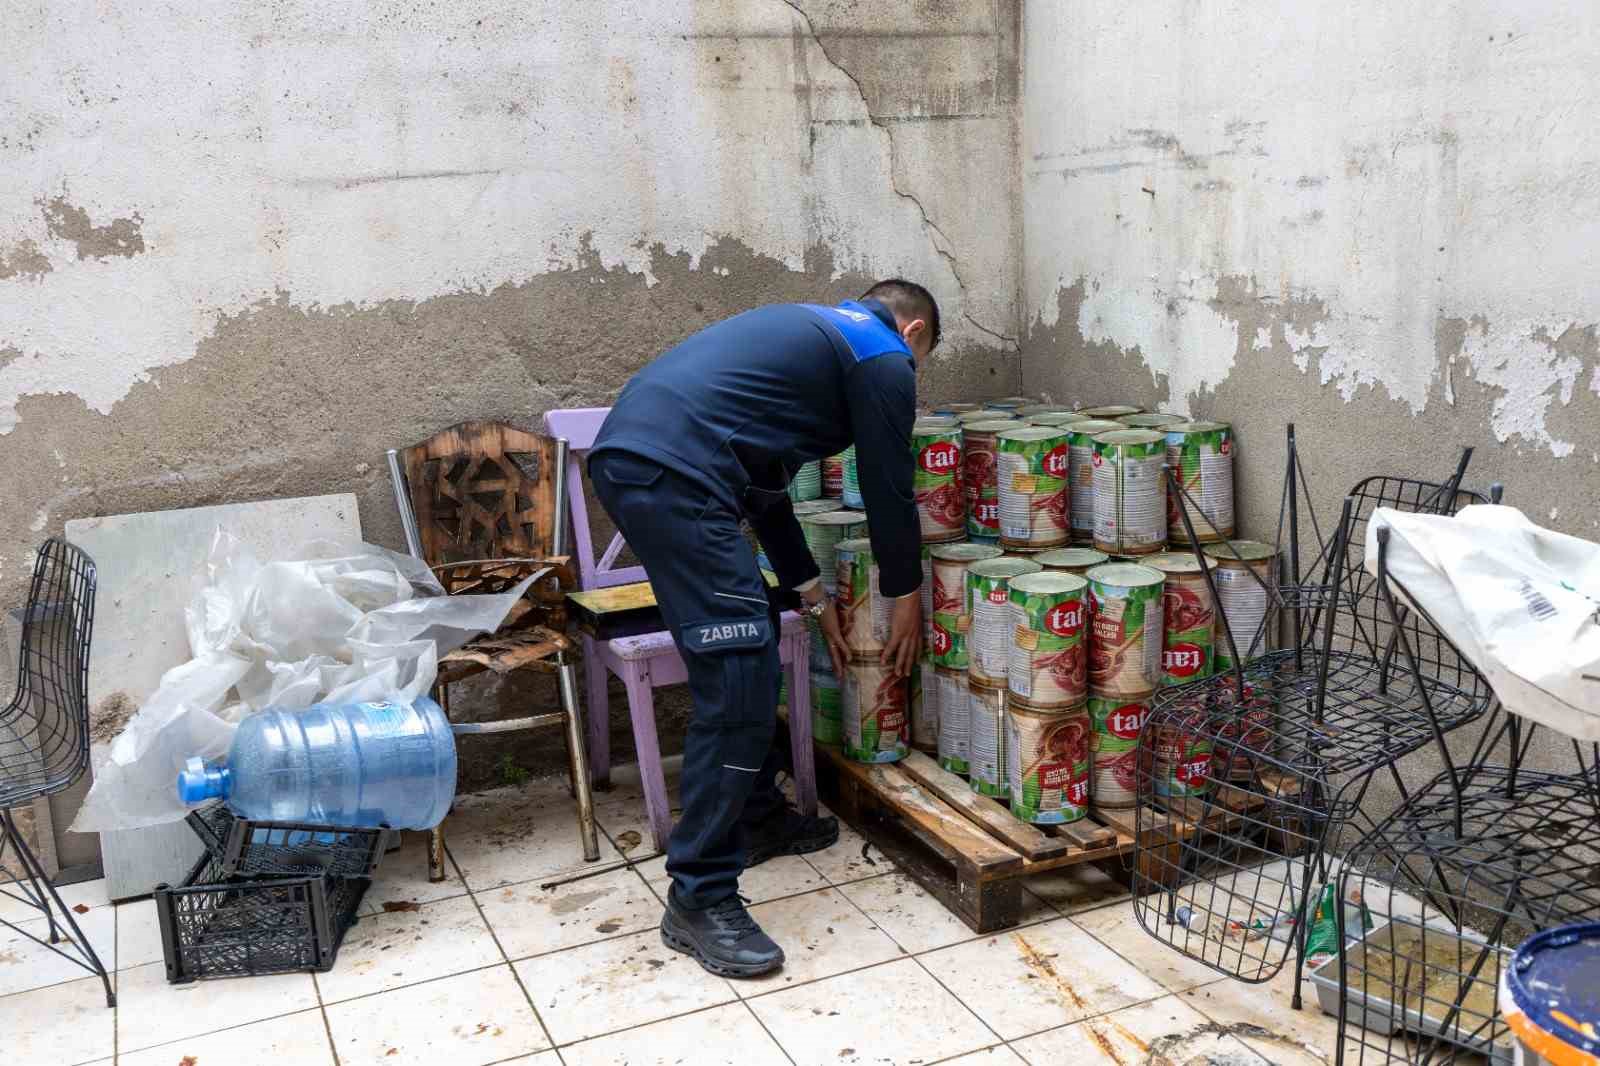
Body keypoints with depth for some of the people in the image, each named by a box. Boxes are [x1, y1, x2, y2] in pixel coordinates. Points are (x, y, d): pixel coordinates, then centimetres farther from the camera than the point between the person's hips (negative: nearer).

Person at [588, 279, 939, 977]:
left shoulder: (810, 334, 33)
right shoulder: (884, 355, 8)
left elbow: (762, 483, 33)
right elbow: (889, 487, 9)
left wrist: (813, 597, 34)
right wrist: (905, 600, 24)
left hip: (624, 456, 10)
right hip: (676, 476, -10)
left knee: (748, 644, 21)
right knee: (737, 684, -8)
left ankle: (757, 816, 34)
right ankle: (699, 899, -3)